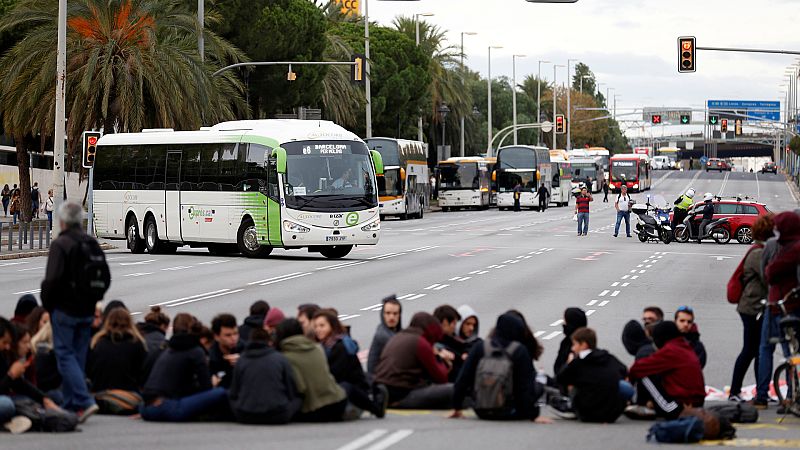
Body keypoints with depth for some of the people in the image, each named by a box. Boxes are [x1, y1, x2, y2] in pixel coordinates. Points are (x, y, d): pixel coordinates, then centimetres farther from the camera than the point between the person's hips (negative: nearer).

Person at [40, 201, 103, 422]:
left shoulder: (60, 244, -14)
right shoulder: (93, 244, 10)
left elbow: (52, 279, -20)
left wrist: (46, 304, -5)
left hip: (64, 310, -7)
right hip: (87, 310, 7)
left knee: (65, 356, -4)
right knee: (78, 356, 12)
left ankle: (85, 402, -18)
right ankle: (71, 405, 16)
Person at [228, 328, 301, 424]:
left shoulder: (241, 361, 7)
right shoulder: (281, 359, 4)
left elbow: (233, 394, 12)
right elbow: (292, 393, 9)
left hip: (245, 417, 1)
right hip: (277, 417, -1)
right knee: (298, 399, 22)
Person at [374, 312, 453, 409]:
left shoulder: (396, 338, 18)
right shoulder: (421, 342, -6)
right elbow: (441, 378, -2)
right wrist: (440, 359, 17)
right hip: (401, 397, -9)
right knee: (452, 390, -11)